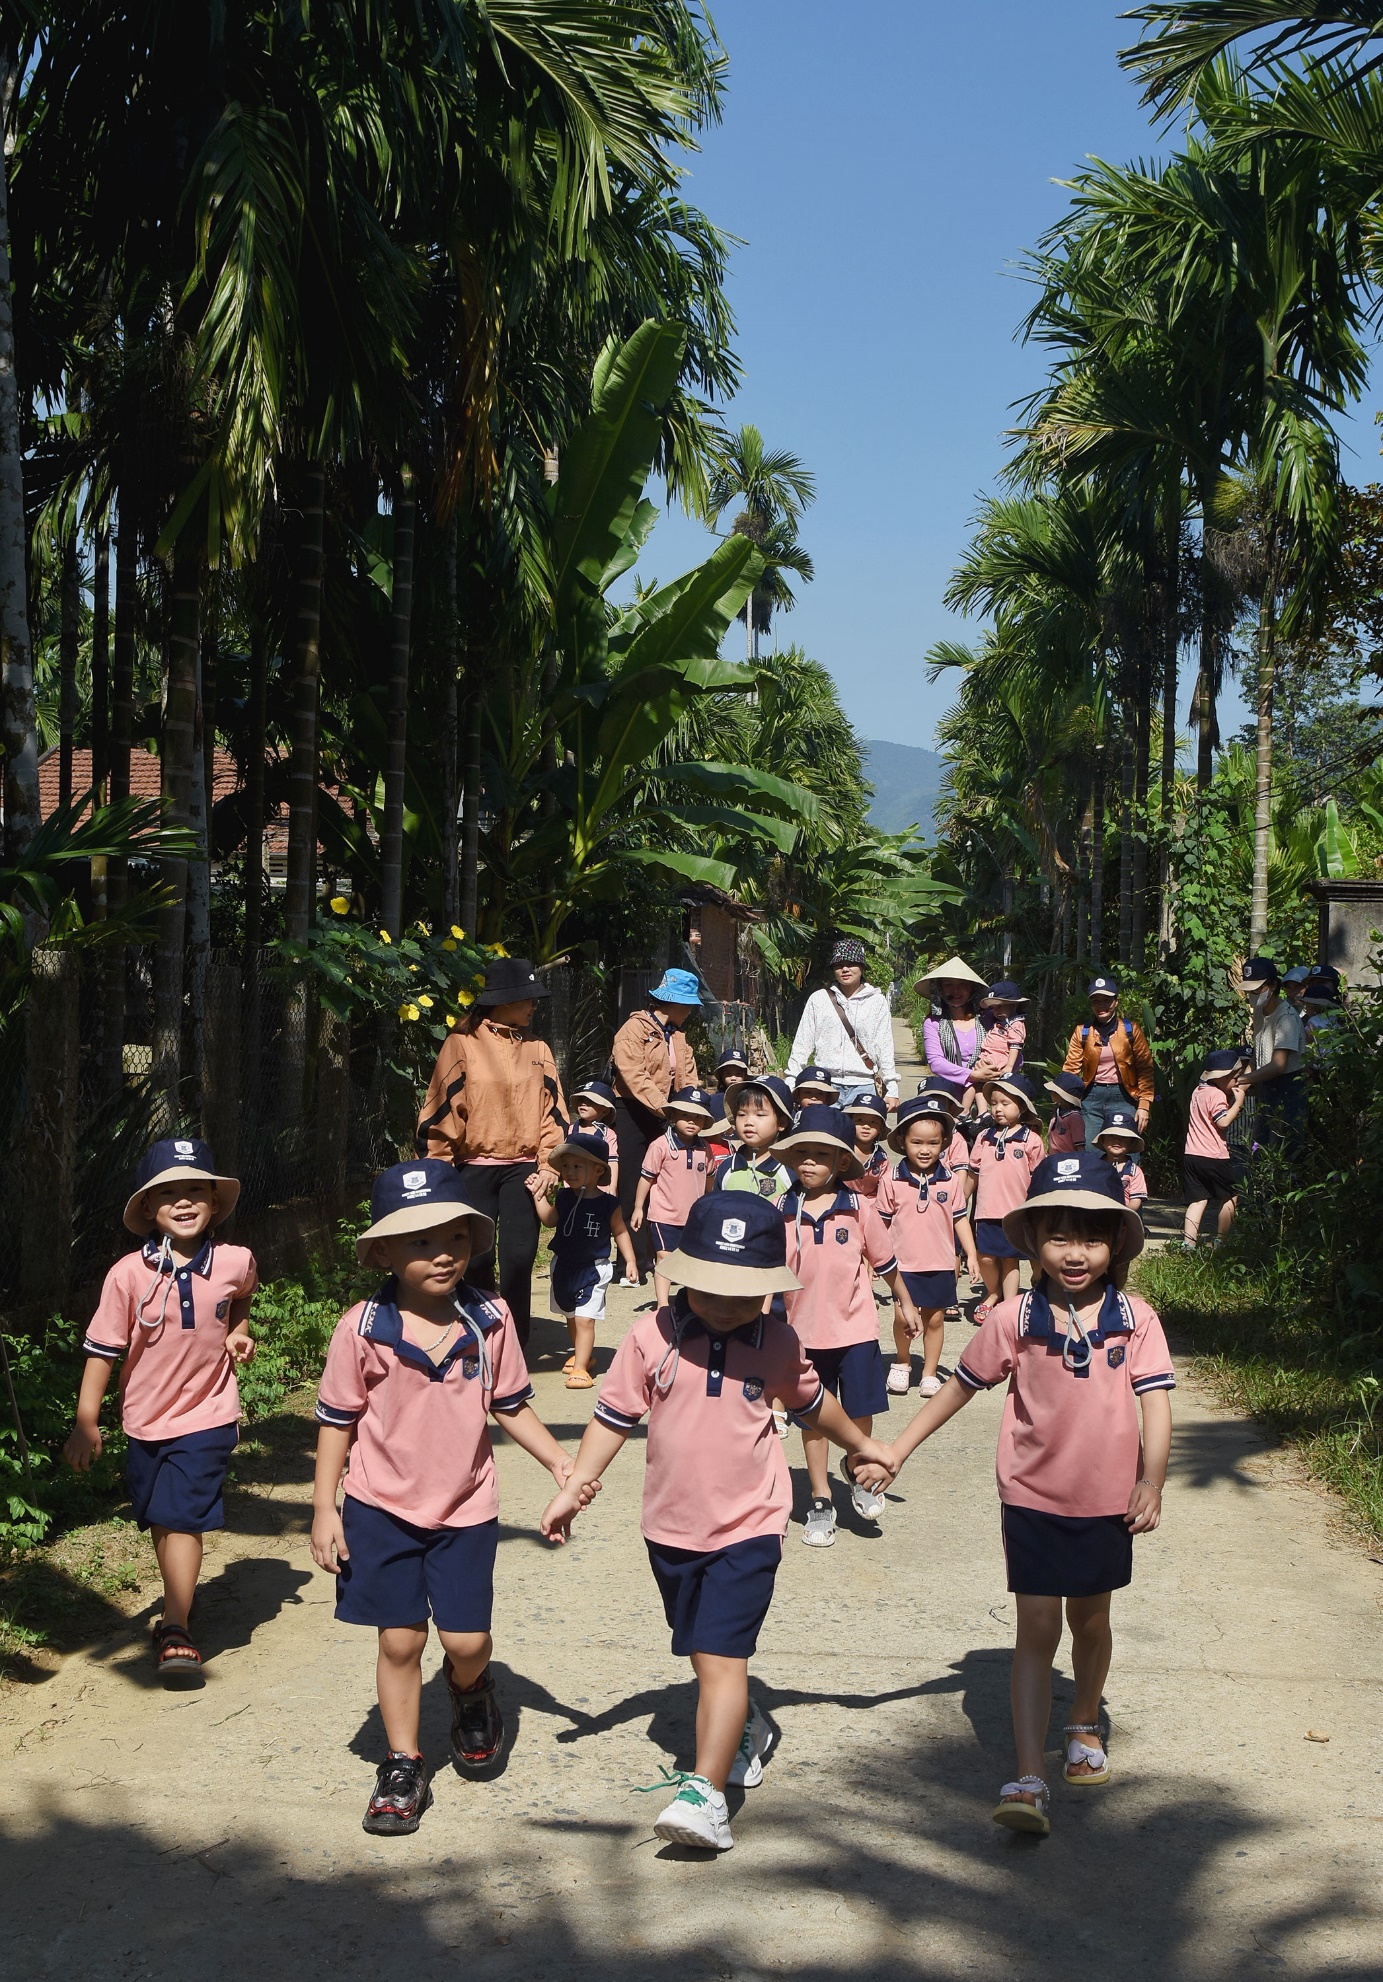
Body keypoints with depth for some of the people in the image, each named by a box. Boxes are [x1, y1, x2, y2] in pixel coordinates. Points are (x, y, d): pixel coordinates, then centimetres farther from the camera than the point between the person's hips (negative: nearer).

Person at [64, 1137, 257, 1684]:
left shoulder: (234, 1262, -11)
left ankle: (174, 1629, -6)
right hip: (145, 1419, 2)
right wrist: (86, 1423, -7)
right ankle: (179, 1607, 39)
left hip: (206, 1414, -2)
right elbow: (102, 1349, -9)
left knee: (183, 1516, -13)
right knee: (159, 1521, 17)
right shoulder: (128, 1274, -17)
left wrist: (238, 1329, -1)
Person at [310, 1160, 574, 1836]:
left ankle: (471, 1694, 35)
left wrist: (560, 1462, -4)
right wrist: (324, 1509, -6)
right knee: (399, 1640, 4)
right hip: (381, 1507, -1)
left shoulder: (489, 1320, -8)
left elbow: (511, 1405, 5)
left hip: (465, 1508, 1)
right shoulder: (363, 1328, -14)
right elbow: (336, 1422, -5)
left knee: (466, 1641, -1)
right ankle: (403, 1768, 22)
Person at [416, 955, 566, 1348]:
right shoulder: (462, 1045, -2)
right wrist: (439, 1170, -5)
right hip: (475, 1168, -2)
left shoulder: (537, 1050, 10)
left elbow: (553, 1112, 10)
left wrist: (548, 1165, -1)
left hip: (522, 1169, 2)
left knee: (519, 1259, -5)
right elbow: (441, 1110, -2)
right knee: (476, 1259, 1)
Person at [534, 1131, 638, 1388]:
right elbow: (550, 1221, 3)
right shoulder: (563, 1198, -3)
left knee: (584, 1319, -12)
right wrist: (540, 1195, -3)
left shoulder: (608, 1204, -11)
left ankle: (580, 1367, -6)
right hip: (564, 1267, 5)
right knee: (570, 1317, 19)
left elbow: (620, 1232, 0)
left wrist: (630, 1261, -2)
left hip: (593, 1270, -5)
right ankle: (581, 1353, 40)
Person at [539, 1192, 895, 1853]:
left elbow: (811, 1402, 16)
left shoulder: (776, 1344, -4)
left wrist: (861, 1444, 29)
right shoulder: (651, 1335, -9)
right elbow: (613, 1416, -2)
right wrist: (574, 1488, -5)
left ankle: (705, 1793, -17)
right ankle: (743, 1728, 47)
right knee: (705, 1654, 19)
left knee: (722, 1654, -14)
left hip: (747, 1526, -2)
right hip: (671, 1526, 2)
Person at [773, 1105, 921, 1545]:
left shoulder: (858, 1209, -7)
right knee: (812, 1419, 11)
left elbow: (885, 1261, 7)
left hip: (856, 1328, -1)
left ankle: (858, 1471, 36)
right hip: (804, 1332, 1)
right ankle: (820, 1501, 24)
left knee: (860, 1413, 5)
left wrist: (905, 1303, 16)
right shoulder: (782, 1214, -6)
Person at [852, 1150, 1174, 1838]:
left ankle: (1085, 1725, 44)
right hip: (1033, 1497, -1)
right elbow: (960, 1387, 2)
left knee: (1089, 1619, 19)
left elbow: (1155, 1402, -11)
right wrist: (896, 1451, 3)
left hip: (1107, 1501, 2)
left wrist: (1151, 1481, -22)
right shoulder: (1014, 1320, -9)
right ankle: (1028, 1781, -6)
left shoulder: (1135, 1319, -8)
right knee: (1036, 1631, -5)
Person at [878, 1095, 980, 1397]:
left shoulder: (951, 1181, -1)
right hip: (904, 1263, -1)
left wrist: (971, 1254, 3)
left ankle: (929, 1373, 20)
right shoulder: (892, 1181, -5)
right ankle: (901, 1362, 22)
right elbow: (882, 1223, 3)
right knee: (904, 1317, -4)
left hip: (941, 1264, 1)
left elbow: (960, 1219, 6)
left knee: (935, 1318, 7)